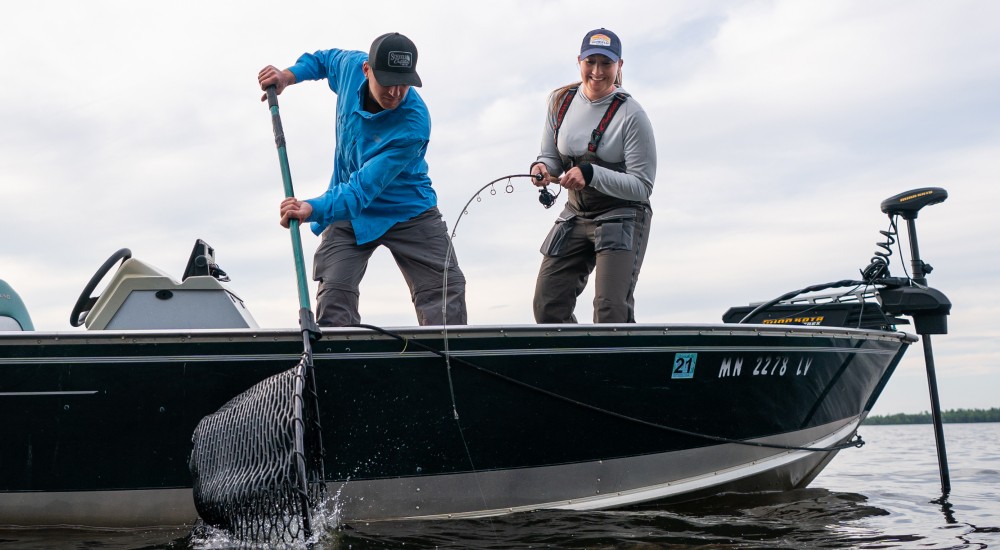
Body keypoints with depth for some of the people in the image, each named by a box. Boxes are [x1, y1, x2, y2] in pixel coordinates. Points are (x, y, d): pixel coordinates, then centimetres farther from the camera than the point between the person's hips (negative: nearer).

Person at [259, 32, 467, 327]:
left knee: (446, 288, -12)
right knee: (334, 293, -11)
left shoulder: (414, 124, -31)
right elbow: (324, 58, 15)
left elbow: (363, 189, -36)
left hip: (407, 211, -3)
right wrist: (289, 75, -1)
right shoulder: (351, 65, -15)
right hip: (349, 211, 4)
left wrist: (314, 209, -50)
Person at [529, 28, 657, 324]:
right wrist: (541, 167, -14)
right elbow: (550, 156, 11)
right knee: (547, 307, 0)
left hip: (623, 217, -5)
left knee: (611, 310, -19)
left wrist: (591, 174, -28)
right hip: (575, 216, 6)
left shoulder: (631, 114, -14)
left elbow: (642, 186, -15)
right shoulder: (561, 100, 2)